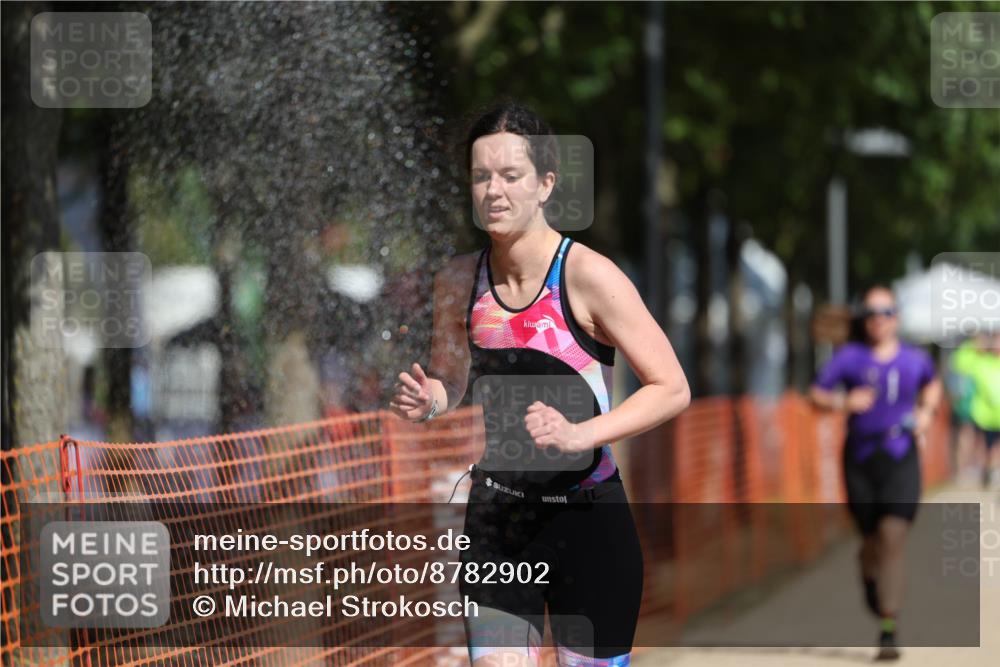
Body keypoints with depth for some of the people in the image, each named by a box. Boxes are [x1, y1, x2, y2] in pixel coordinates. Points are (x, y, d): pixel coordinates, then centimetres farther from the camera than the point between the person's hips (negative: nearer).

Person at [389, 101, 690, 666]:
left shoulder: (588, 276, -14)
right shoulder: (458, 282, 1)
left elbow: (673, 389, -12)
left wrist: (579, 435, -24)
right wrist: (427, 400, -7)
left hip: (586, 519, -4)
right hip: (496, 521, 4)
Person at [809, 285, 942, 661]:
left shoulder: (915, 359, 6)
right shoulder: (850, 358, -1)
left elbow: (932, 385, 27)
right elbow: (816, 394, -4)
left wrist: (926, 412, 9)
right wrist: (843, 402, -22)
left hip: (901, 460, 0)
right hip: (860, 459, 0)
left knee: (893, 538, -15)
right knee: (873, 540, 9)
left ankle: (888, 631, -15)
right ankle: (869, 573, 49)